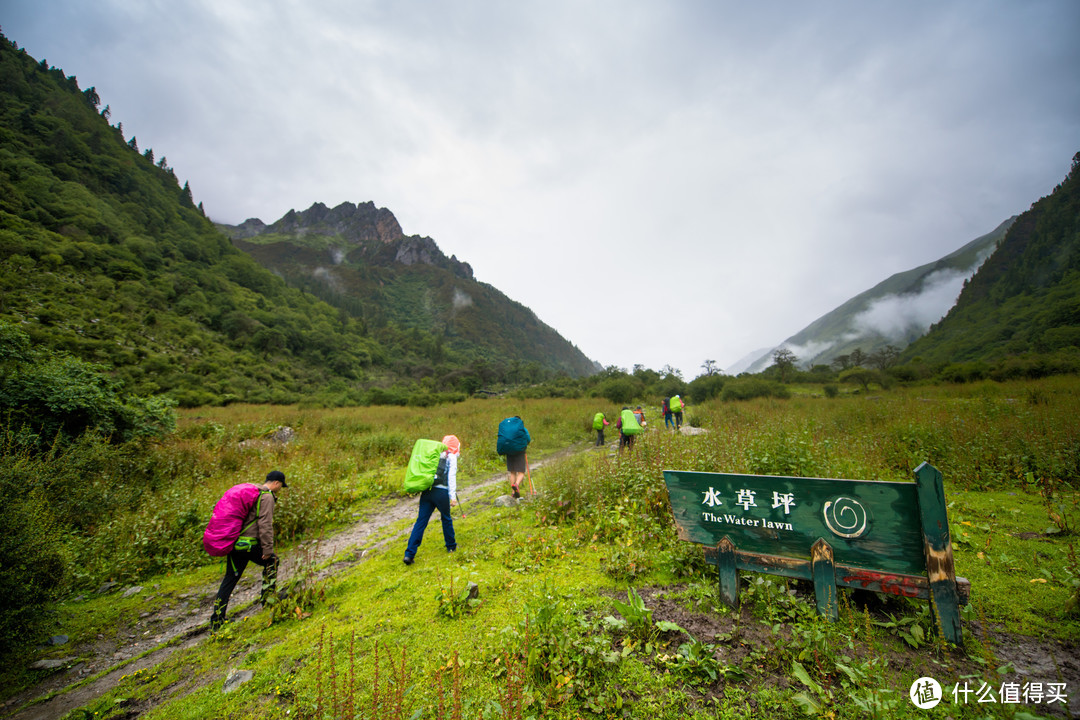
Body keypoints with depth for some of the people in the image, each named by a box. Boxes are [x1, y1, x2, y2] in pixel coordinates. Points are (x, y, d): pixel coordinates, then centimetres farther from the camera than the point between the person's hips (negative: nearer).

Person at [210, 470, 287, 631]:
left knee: (229, 579, 14)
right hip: (248, 544, -8)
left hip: (233, 542, 8)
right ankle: (267, 597, 17)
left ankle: (216, 622, 18)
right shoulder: (267, 496, -11)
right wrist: (268, 549, -13)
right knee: (271, 561, 13)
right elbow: (265, 524, -17)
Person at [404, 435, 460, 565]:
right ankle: (451, 546, 30)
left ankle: (409, 553, 0)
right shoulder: (451, 457, 5)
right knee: (446, 519, 16)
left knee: (420, 521, 4)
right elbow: (451, 477, -4)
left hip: (426, 490, 4)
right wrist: (453, 496, -6)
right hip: (441, 492, -4)